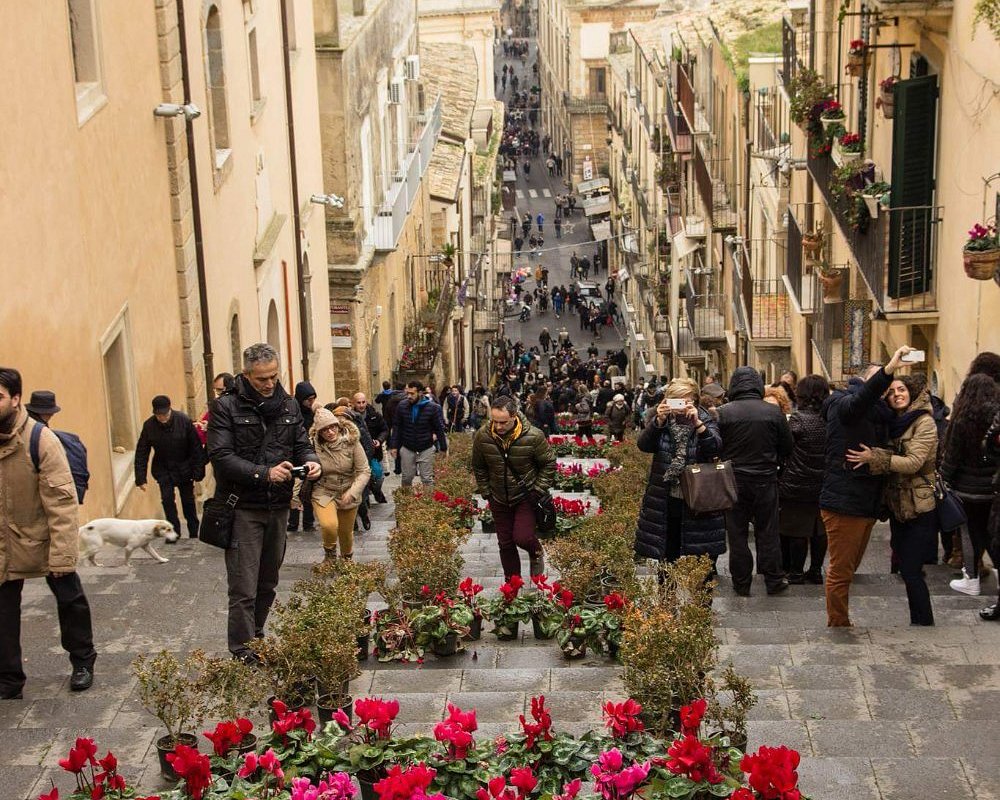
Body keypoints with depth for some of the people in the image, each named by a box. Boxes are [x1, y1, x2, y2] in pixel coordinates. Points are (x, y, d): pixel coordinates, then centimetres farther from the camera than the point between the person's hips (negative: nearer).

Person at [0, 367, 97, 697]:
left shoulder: (41, 439, -19)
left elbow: (62, 500, -20)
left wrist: (62, 554, -22)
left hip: (43, 540, -3)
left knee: (70, 600, 12)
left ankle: (82, 662, 32)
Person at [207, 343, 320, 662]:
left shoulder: (288, 405, 9)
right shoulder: (226, 407, -8)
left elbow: (302, 444, 13)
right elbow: (221, 457, -16)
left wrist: (310, 461, -11)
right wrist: (263, 473, -27)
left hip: (278, 507, 5)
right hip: (243, 508, -5)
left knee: (268, 583, 16)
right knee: (244, 587, -5)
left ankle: (256, 635, 31)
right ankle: (242, 651, 2)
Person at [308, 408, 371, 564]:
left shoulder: (351, 441, -15)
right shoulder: (313, 445, -17)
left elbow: (364, 471, -12)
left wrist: (352, 492, -23)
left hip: (348, 494, 2)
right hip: (323, 492, -2)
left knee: (346, 532, 15)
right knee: (329, 525, -28)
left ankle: (347, 559, 49)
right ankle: (329, 552, 6)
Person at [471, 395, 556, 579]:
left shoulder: (533, 436, -22)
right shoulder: (482, 436, -14)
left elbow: (549, 464, -8)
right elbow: (479, 468, 2)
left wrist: (538, 490, -11)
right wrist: (486, 493, 1)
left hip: (526, 497, -3)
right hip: (499, 499, 3)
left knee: (522, 538, -16)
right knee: (505, 543, 11)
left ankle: (536, 553, 21)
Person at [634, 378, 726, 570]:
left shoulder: (705, 421, -2)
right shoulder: (661, 419, 4)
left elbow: (715, 448, -19)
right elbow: (644, 445, -11)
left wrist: (696, 423, -31)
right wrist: (658, 421, -25)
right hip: (665, 502, 2)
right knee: (667, 556, 11)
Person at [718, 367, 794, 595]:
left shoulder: (723, 413, -11)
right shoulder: (773, 412, -8)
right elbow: (787, 447, 1)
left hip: (734, 480, -1)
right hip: (765, 480, 1)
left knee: (737, 533, 8)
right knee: (768, 532, 11)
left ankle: (741, 583, 13)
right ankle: (773, 580, 17)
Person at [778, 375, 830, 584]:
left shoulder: (799, 418, -16)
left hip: (797, 485, -5)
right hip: (824, 485, 5)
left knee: (797, 530, 4)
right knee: (819, 530, 13)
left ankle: (796, 573, 9)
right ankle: (816, 571, 21)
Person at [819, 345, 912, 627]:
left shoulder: (878, 413, 19)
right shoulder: (843, 404, -10)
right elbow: (858, 402, -34)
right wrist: (888, 370, -45)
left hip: (866, 505, 9)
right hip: (843, 505, -9)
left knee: (848, 568, 18)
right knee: (841, 570, -3)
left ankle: (838, 623, 29)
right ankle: (839, 624, 7)